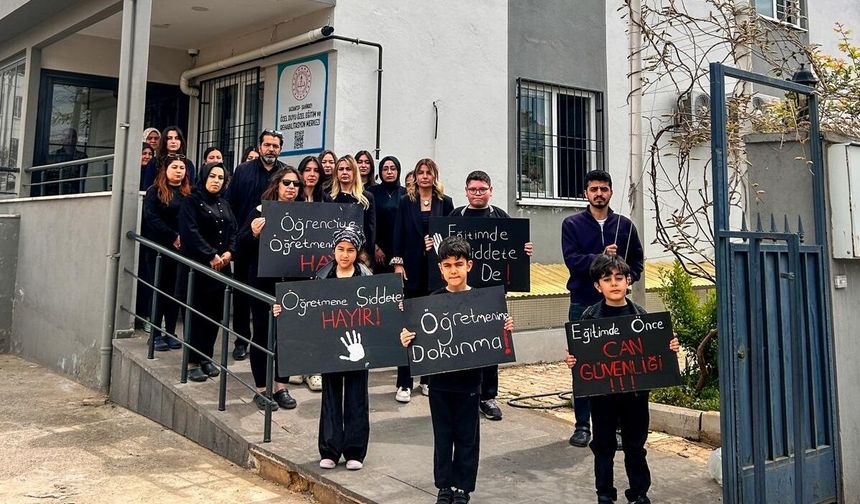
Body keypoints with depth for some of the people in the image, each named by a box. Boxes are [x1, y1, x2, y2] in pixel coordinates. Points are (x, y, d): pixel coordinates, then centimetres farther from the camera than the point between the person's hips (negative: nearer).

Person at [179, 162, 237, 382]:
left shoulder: (224, 204, 18)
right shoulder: (192, 201, -2)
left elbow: (233, 231, 13)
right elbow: (190, 232, -13)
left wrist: (229, 252, -6)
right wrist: (211, 256, -17)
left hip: (221, 266, 6)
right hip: (198, 265, -6)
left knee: (215, 313, 7)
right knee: (197, 313, -3)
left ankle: (207, 357, 18)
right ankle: (193, 362, 4)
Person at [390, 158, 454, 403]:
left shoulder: (445, 202, 7)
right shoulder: (405, 202, 6)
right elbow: (398, 235, 3)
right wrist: (397, 263, -5)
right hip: (412, 269, -1)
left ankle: (428, 378, 21)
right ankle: (404, 383, 3)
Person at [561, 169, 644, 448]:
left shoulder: (624, 225, 9)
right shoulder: (572, 224, 1)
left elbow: (637, 258, 14)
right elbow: (571, 259, -10)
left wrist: (630, 276, -5)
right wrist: (601, 257, -23)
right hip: (582, 303, -2)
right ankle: (582, 424, 13)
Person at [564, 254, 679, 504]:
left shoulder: (639, 313, -1)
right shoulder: (590, 316, -7)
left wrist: (669, 348, -12)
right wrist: (572, 361, -25)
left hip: (635, 390, 2)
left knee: (636, 445, 15)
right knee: (604, 446, 10)